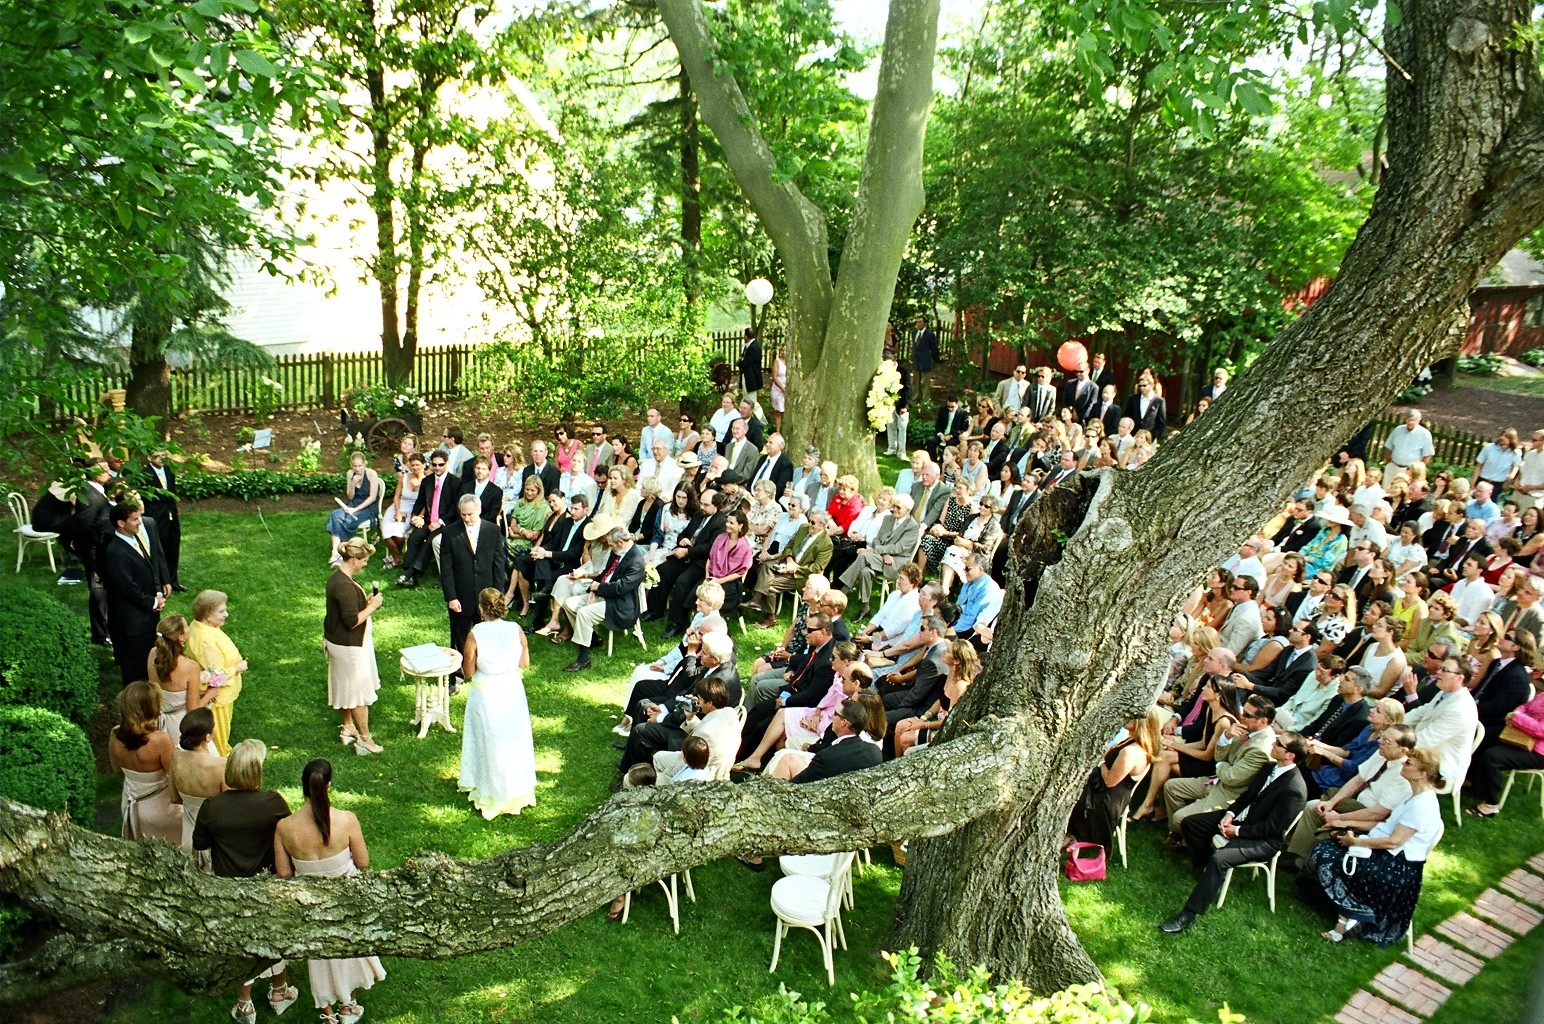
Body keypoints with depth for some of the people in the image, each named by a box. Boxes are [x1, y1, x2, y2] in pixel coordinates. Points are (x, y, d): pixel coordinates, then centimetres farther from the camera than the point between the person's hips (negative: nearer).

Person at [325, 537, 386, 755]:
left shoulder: (338, 576, 3)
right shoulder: (346, 586, -29)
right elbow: (352, 621, -28)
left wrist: (365, 601, 3)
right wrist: (371, 606, -19)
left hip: (337, 640, 10)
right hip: (349, 646, -10)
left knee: (345, 687, 22)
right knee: (359, 691, 1)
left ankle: (347, 727, 37)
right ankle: (364, 738, 9)